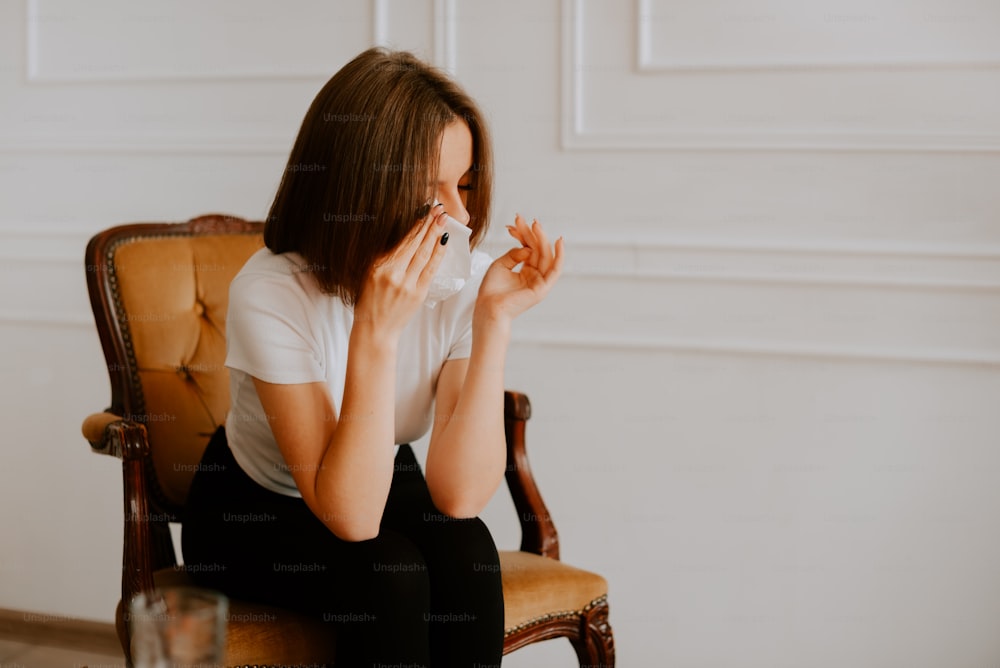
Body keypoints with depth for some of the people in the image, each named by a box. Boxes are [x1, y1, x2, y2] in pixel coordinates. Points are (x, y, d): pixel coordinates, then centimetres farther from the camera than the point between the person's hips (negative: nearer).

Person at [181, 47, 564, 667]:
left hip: (385, 485, 3)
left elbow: (459, 495, -26)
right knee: (387, 574, -31)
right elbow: (350, 516, -33)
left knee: (466, 551, -28)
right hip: (252, 514, -3)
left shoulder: (463, 281, -18)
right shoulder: (271, 295, -28)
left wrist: (495, 322, -32)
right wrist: (377, 332, -42)